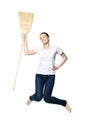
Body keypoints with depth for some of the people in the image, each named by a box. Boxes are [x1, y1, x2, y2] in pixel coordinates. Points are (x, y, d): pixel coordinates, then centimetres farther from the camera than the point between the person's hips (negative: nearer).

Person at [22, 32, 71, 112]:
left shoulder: (55, 48, -1)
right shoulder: (39, 49, 4)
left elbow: (65, 58, 7)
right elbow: (27, 52, 5)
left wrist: (58, 67, -3)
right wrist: (25, 40, 4)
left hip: (50, 76, -2)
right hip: (40, 75, 2)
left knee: (47, 99, -10)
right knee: (38, 97, -9)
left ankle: (65, 103, 16)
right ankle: (31, 98, 30)